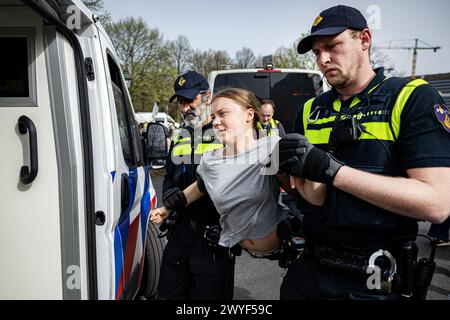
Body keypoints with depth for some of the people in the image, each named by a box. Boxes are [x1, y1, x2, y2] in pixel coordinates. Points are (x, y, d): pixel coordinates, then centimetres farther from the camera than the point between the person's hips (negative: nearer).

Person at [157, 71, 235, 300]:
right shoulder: (179, 136, 14)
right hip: (180, 231, 7)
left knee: (209, 294, 5)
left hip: (214, 235, -6)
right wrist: (170, 194, 2)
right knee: (170, 294, 18)